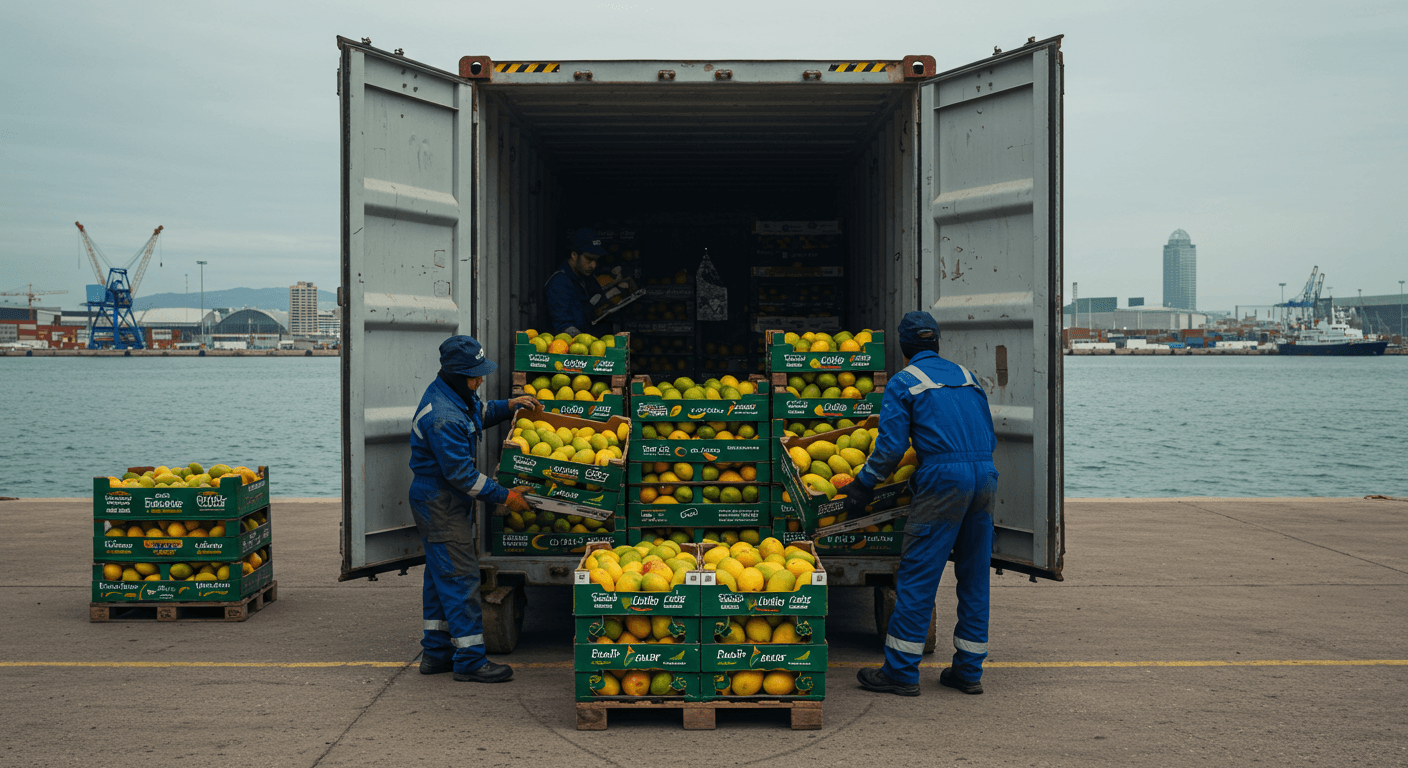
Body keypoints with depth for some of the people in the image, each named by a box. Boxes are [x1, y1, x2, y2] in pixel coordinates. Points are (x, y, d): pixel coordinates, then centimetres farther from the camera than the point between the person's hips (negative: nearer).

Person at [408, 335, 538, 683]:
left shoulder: (453, 394, 5)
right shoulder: (442, 418, -27)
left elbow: (478, 413, 28)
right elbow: (461, 474, -25)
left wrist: (509, 406, 11)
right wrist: (504, 496, -19)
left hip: (440, 500, 11)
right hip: (441, 503, -11)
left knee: (441, 575, 16)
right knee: (460, 577, -7)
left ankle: (436, 652, 25)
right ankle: (470, 660, -1)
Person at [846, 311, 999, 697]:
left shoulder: (904, 382, 3)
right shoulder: (965, 375, 20)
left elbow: (891, 446, -4)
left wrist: (863, 485, 6)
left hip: (942, 478, -6)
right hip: (985, 476, 6)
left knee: (917, 577, -2)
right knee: (974, 578, 11)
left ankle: (901, 671, 0)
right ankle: (968, 671, 16)